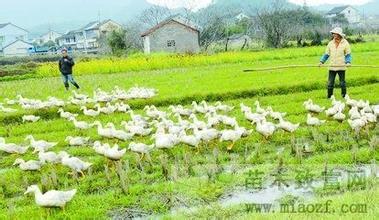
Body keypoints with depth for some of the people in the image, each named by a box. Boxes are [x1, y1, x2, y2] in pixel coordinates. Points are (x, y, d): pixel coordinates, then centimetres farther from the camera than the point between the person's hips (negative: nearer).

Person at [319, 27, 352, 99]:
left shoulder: (345, 43, -1)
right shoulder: (330, 43, 7)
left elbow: (348, 54, 0)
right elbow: (327, 54, 12)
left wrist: (348, 62, -16)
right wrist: (322, 61, -1)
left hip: (341, 67, -2)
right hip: (332, 67, 3)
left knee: (342, 83, 5)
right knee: (330, 83, 1)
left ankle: (344, 97, 17)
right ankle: (329, 97, 10)